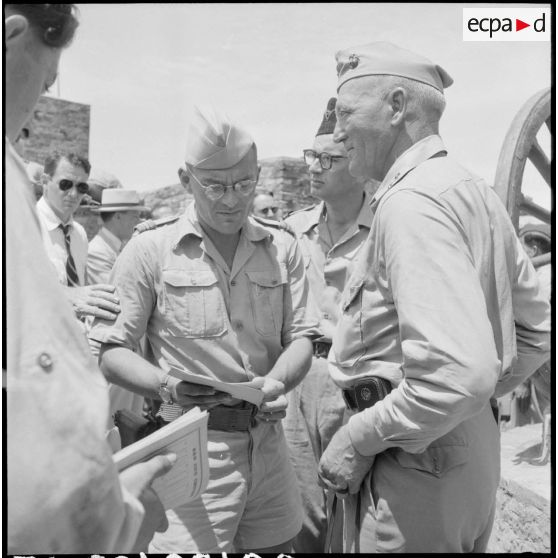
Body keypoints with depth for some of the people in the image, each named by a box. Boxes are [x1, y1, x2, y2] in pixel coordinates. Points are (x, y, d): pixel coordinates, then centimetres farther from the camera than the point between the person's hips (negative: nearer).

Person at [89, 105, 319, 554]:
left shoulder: (282, 247, 4)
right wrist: (167, 386, -21)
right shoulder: (151, 249, -5)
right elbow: (109, 349, -4)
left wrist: (277, 381, -14)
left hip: (268, 441, 4)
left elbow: (301, 337, 6)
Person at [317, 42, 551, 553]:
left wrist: (358, 440, -19)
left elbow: (458, 372, -32)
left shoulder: (411, 202, -21)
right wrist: (473, 406, 14)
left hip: (414, 463, -9)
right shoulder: (475, 191, 8)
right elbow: (537, 331, 14)